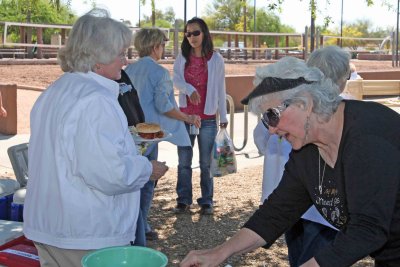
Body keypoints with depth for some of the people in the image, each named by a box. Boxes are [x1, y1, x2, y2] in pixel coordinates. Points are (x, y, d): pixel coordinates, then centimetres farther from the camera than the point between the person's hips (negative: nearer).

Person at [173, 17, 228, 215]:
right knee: (184, 162, 6)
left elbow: (220, 89, 3)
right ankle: (184, 200, 15)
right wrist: (190, 89, -27)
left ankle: (206, 201, 12)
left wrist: (223, 117, 3)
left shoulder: (215, 59, 0)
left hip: (208, 118, -2)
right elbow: (176, 80, -6)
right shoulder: (182, 58, 6)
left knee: (206, 163, 3)